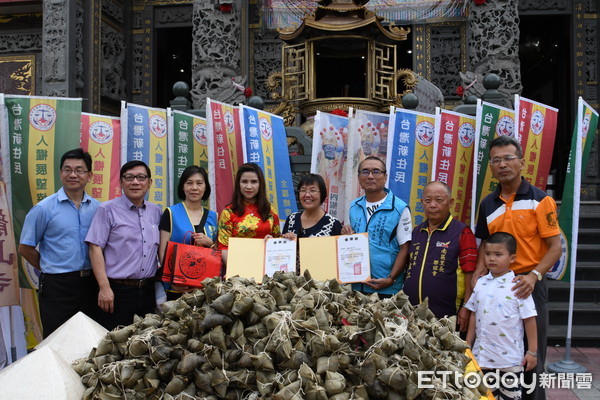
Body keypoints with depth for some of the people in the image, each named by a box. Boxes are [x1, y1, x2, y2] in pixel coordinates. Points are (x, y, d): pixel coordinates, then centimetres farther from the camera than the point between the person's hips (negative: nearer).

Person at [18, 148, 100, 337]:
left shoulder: (98, 208, 4)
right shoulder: (44, 208, -4)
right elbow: (25, 248, 2)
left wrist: (87, 272, 7)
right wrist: (51, 269, 5)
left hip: (89, 285, 3)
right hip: (57, 286, -3)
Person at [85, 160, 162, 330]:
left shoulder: (156, 211, 12)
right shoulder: (107, 210, -3)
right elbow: (95, 249, -8)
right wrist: (104, 288, -14)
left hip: (148, 291, 5)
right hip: (118, 291, -5)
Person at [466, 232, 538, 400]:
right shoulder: (480, 284, 4)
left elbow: (529, 320, -8)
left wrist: (532, 352, -8)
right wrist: (467, 346, 12)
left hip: (510, 358, -4)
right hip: (481, 355, 4)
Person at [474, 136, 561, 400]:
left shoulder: (540, 200, -7)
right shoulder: (488, 204, 6)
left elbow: (555, 246, -9)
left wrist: (534, 276, -23)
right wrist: (478, 276, -2)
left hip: (528, 285, -4)